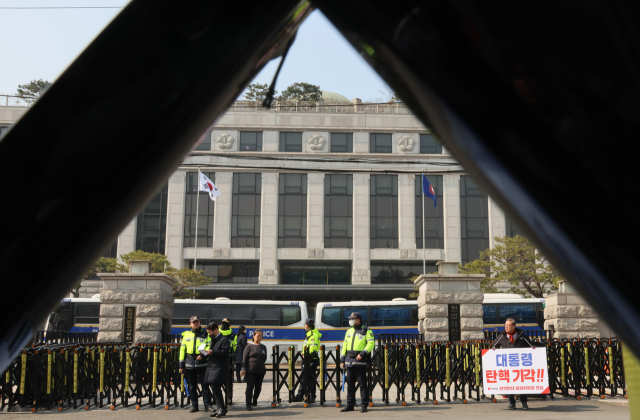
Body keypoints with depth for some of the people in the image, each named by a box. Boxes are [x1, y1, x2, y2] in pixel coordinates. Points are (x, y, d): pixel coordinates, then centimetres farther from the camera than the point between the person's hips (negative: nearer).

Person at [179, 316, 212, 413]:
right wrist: (181, 365, 7)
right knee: (191, 386, 8)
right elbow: (182, 349, 11)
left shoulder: (205, 334, 4)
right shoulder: (186, 334, 12)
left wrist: (202, 355, -19)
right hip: (189, 364, 3)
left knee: (205, 385, -2)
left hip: (202, 363, -3)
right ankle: (194, 405, 17)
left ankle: (207, 405, 6)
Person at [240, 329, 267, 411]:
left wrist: (261, 365, 10)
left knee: (258, 387, 11)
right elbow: (244, 358, -5)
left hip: (260, 371, 5)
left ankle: (254, 401, 31)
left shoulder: (263, 347, 11)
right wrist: (243, 369, -11)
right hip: (250, 370, -4)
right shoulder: (249, 346, -2)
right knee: (250, 387, -7)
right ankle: (248, 405, -3)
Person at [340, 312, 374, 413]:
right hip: (349, 360, 6)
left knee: (363, 383, -4)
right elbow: (345, 345, 19)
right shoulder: (349, 331, 17)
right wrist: (342, 359, 13)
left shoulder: (366, 331, -1)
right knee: (350, 383, 8)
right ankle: (350, 404, 15)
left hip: (360, 361, -6)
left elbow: (371, 343, -10)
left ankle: (364, 405, 2)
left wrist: (362, 354, -20)